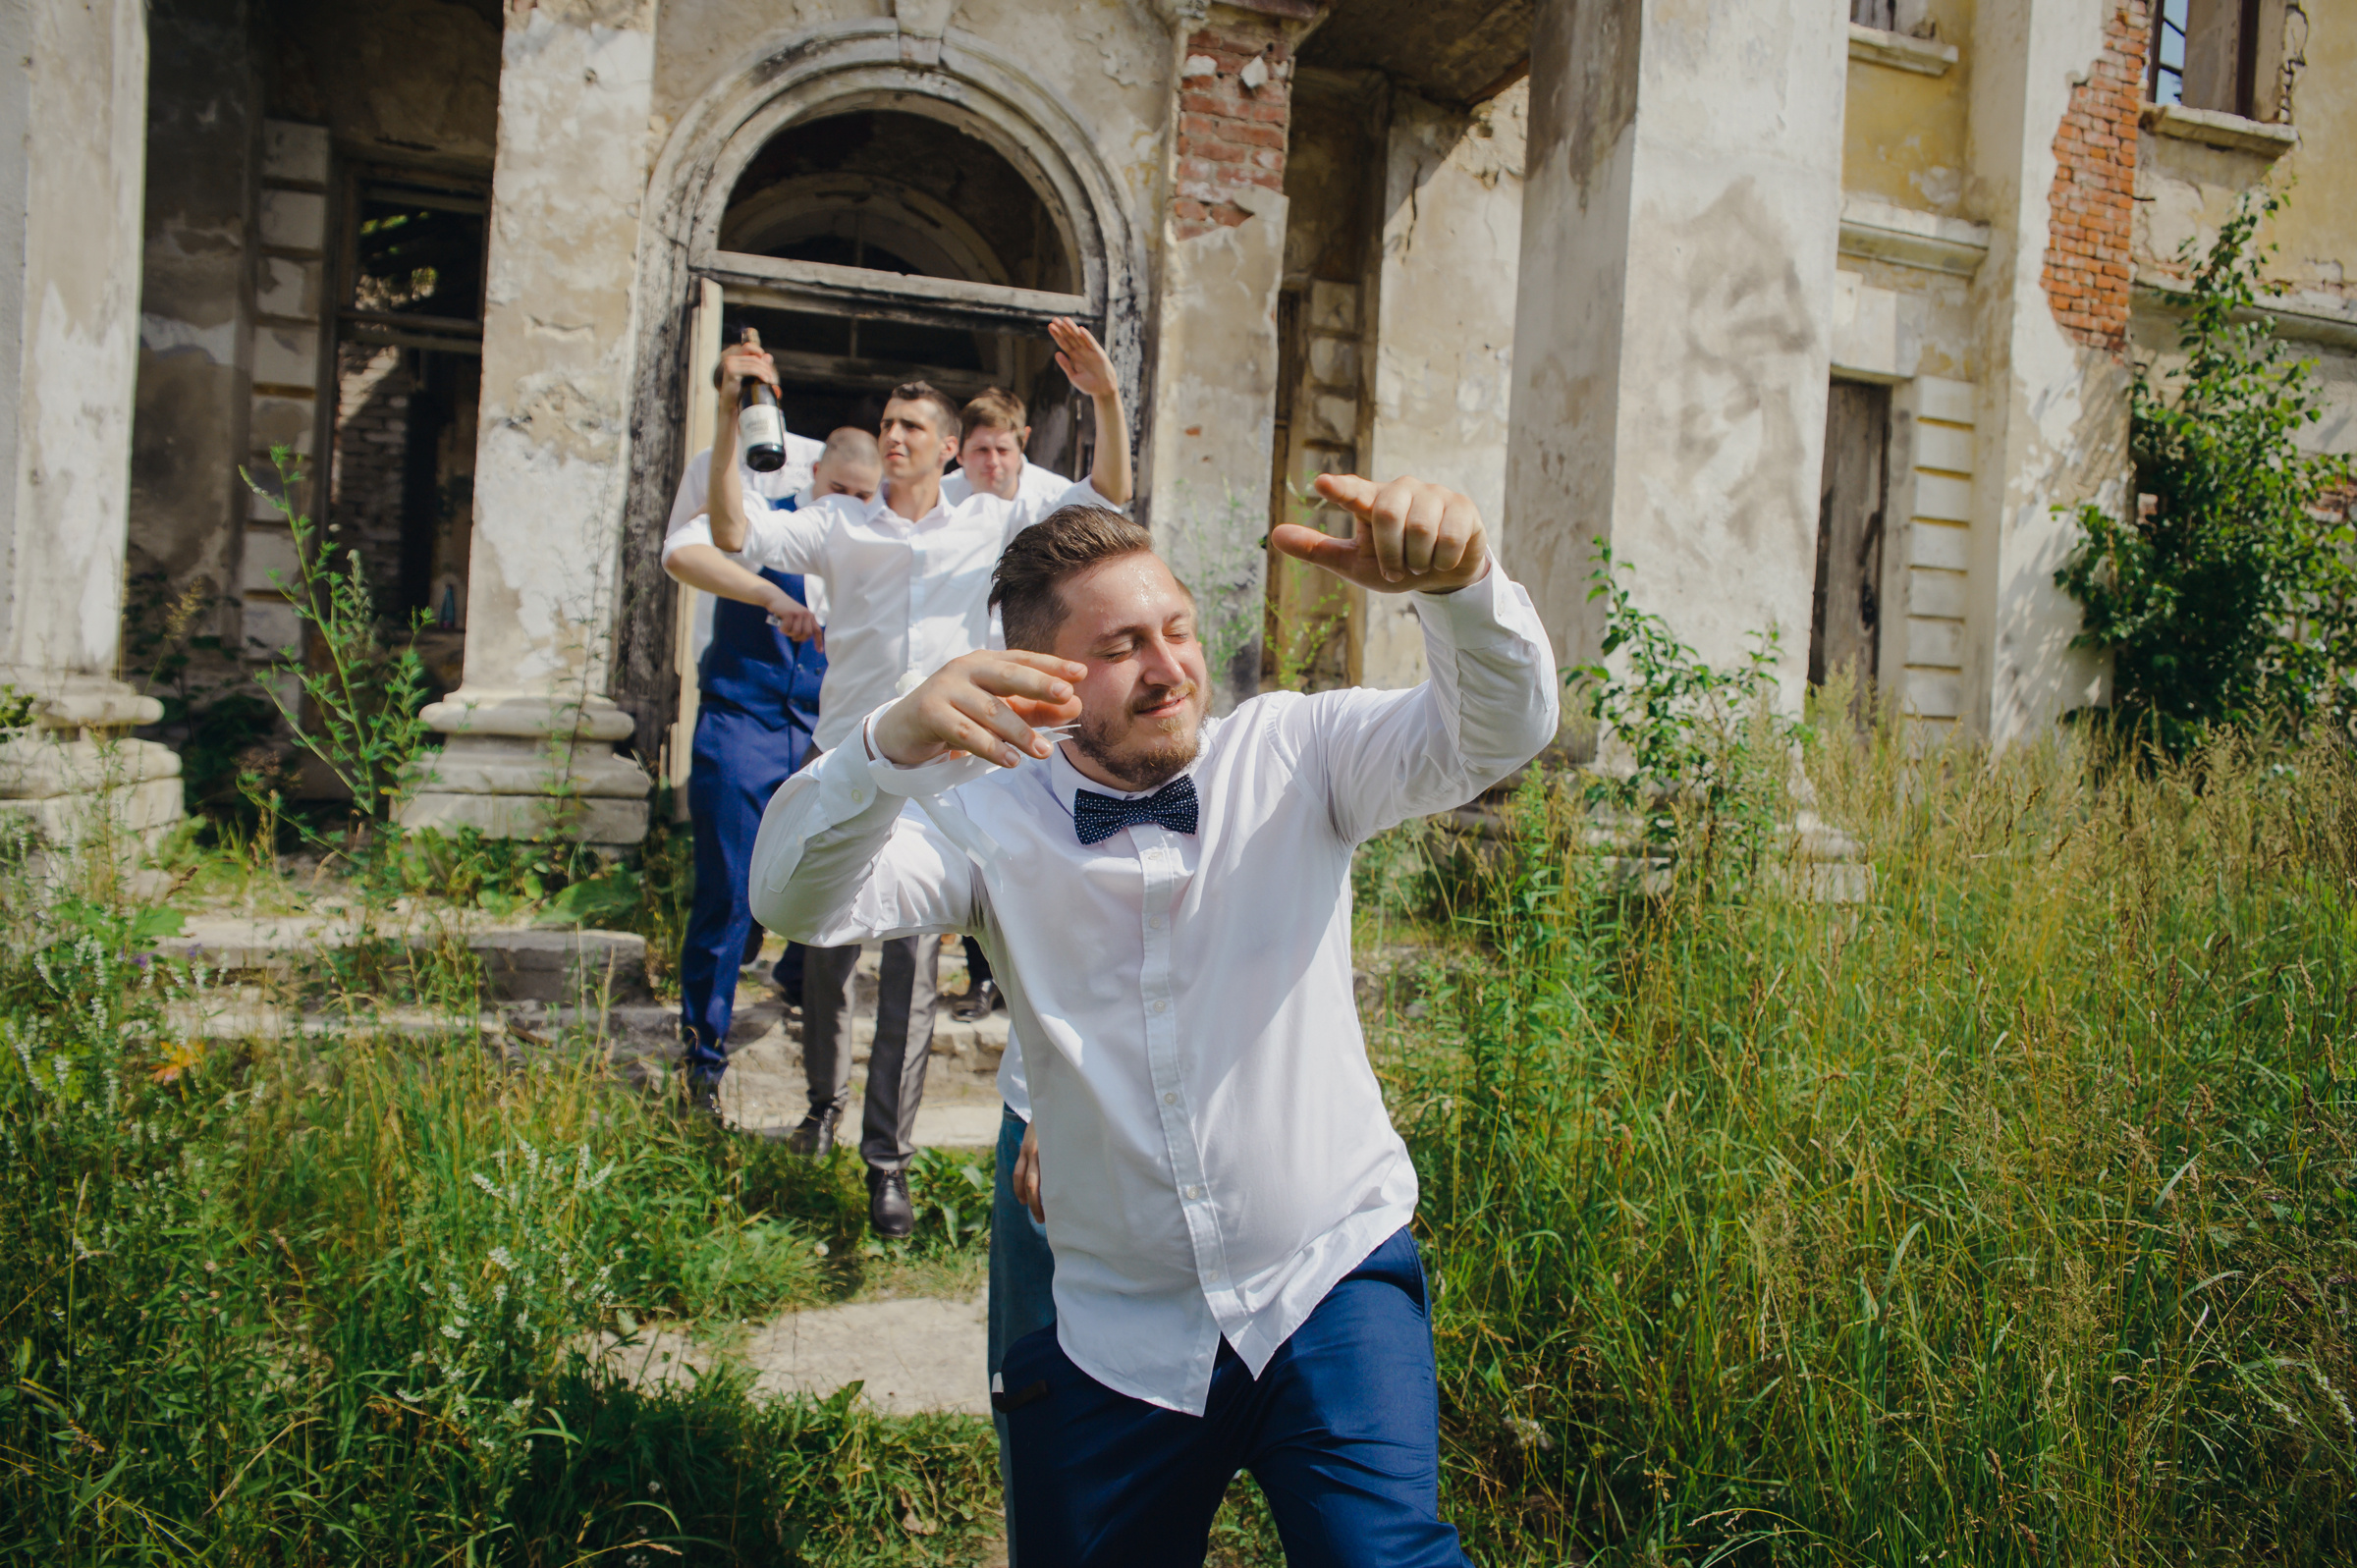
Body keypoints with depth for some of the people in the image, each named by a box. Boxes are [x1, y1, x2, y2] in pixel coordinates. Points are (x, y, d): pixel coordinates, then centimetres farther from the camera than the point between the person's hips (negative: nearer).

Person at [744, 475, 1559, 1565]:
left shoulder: (1295, 753, -4)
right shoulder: (991, 817, -4)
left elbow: (1496, 734, -15)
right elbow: (795, 900, -16)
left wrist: (1459, 583, -37)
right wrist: (893, 746, -37)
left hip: (1331, 1283, -1)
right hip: (1117, 1336, 2)